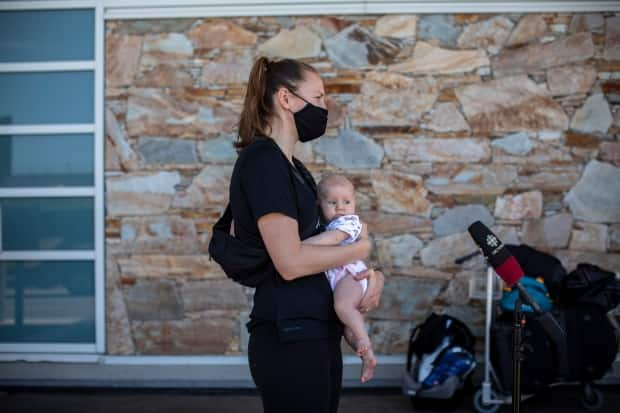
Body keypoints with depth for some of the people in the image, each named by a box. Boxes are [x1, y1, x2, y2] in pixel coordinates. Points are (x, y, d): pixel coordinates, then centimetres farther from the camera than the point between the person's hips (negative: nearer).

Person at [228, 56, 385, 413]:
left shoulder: (294, 168, 16)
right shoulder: (261, 160, -13)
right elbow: (291, 262, -21)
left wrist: (371, 275, 0)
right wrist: (361, 248, -6)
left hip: (318, 333, 9)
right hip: (289, 339, -9)